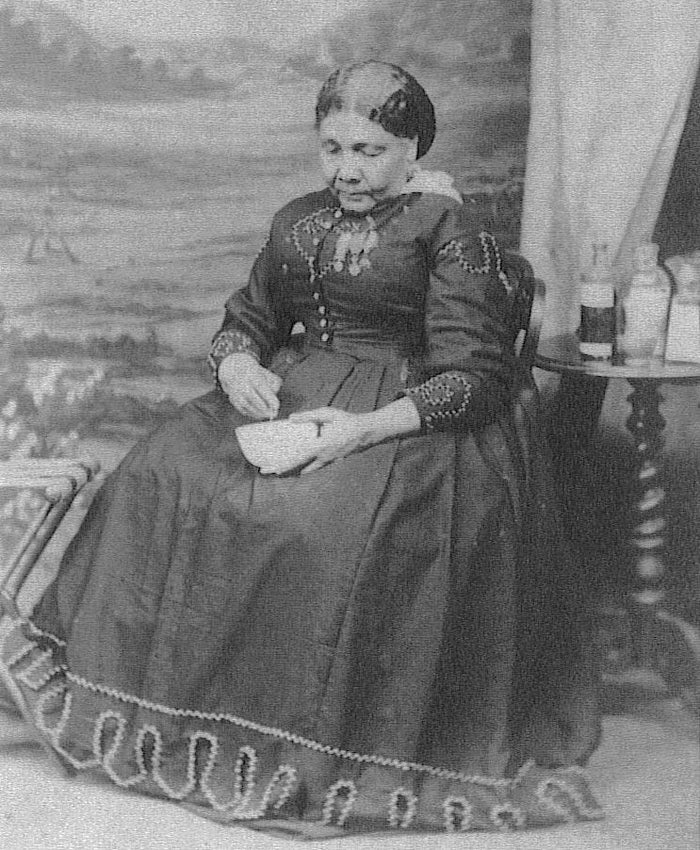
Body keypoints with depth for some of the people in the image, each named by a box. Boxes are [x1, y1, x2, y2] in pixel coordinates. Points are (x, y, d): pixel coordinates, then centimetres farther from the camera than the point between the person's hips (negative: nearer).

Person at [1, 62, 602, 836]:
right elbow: (243, 321, 21)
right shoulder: (298, 222, 14)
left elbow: (476, 378, -11)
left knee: (328, 524, -34)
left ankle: (319, 756, -16)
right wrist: (239, 366, -4)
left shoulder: (448, 228, -5)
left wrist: (368, 427, -23)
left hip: (406, 418, -6)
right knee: (159, 477, -14)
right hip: (286, 395, 6)